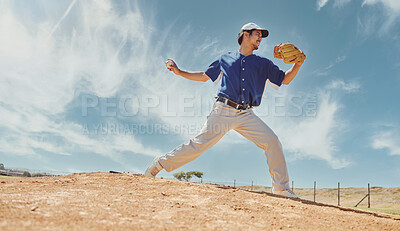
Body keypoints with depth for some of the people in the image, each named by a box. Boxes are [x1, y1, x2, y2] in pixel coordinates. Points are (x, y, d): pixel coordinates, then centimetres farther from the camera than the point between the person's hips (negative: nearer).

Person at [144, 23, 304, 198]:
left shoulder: (263, 64, 21)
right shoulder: (225, 59, 18)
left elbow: (285, 79, 20)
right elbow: (205, 76, 25)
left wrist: (298, 63, 4)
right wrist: (179, 72, 19)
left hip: (246, 115, 2)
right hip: (224, 111, -2)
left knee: (272, 141, -14)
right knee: (200, 143, -13)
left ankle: (281, 188, -2)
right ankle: (161, 163, 5)